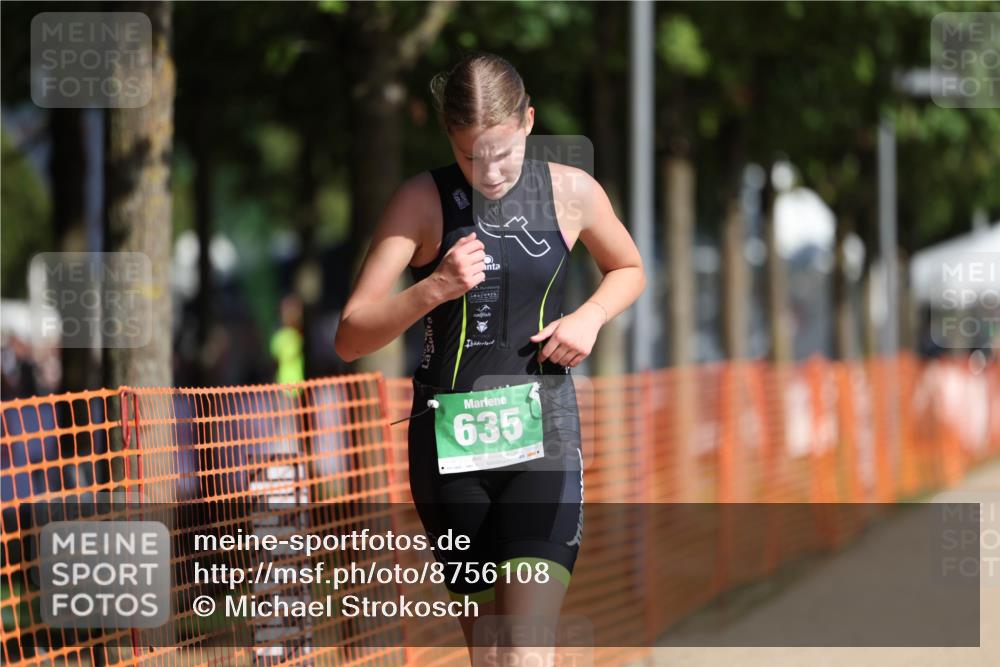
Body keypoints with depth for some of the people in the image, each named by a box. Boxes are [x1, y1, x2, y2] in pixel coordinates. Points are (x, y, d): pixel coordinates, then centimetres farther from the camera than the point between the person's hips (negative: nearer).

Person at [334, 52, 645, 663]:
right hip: (450, 437, 0)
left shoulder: (572, 192, 1)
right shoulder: (423, 202, -5)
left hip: (544, 430, 0)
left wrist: (590, 316, 1)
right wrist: (433, 289, -23)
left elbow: (630, 270, 23)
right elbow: (350, 338, -8)